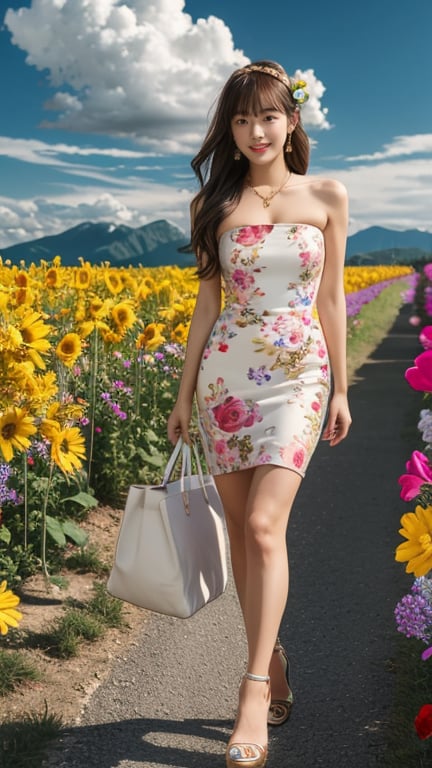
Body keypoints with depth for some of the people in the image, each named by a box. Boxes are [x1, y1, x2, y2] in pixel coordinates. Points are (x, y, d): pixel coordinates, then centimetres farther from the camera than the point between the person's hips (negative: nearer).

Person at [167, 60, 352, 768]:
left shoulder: (327, 197, 3)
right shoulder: (215, 203, 7)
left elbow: (331, 297, 6)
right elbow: (208, 300, 9)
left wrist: (341, 388, 5)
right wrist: (185, 392, 7)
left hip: (299, 373, -2)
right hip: (226, 371, 3)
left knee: (265, 525, -14)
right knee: (238, 527, 5)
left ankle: (255, 692, -5)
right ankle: (274, 662, 22)